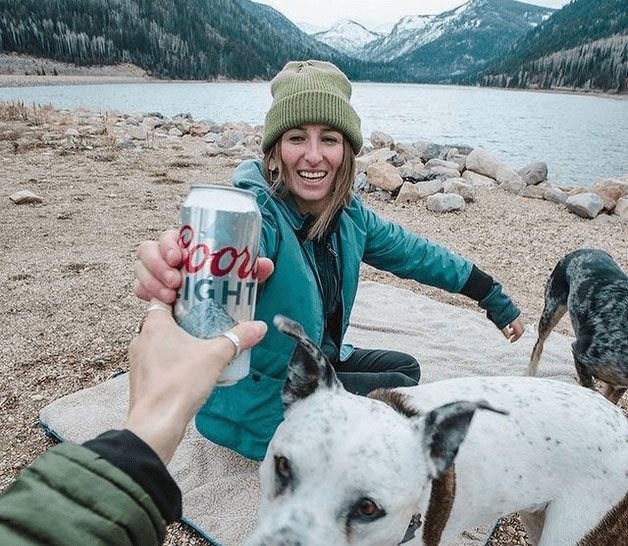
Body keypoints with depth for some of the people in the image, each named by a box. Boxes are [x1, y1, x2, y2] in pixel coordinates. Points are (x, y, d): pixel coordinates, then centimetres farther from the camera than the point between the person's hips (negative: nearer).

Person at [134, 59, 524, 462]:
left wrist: (495, 297, 11)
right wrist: (177, 266, -75)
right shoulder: (258, 214, -29)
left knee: (404, 367, 15)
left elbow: (415, 254, 4)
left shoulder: (347, 214, -7)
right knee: (398, 391, -10)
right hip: (252, 398, -7)